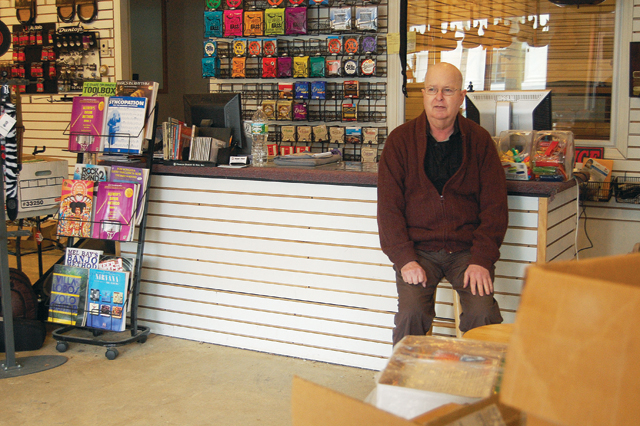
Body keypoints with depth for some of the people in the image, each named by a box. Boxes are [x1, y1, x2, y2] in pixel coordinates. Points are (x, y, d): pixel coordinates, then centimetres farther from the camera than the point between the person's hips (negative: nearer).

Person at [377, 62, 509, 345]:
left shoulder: (480, 140, 5)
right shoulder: (400, 140, 3)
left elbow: (495, 206, 2)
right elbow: (389, 207, -1)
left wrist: (481, 260, -11)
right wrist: (405, 259, -14)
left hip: (466, 248, 1)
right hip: (417, 246, 0)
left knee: (482, 312, -22)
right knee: (411, 311, -24)